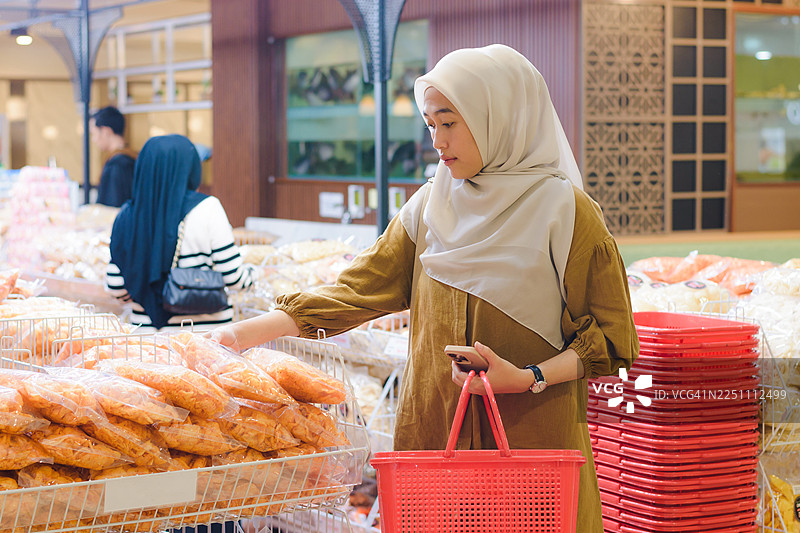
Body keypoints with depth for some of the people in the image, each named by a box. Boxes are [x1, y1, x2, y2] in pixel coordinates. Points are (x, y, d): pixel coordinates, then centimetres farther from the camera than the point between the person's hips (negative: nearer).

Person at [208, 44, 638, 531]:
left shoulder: (564, 211, -6)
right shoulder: (429, 207, 9)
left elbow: (610, 336, -3)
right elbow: (363, 288, 8)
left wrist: (529, 378, -17)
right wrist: (250, 331, 0)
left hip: (533, 437, -4)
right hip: (432, 432, 4)